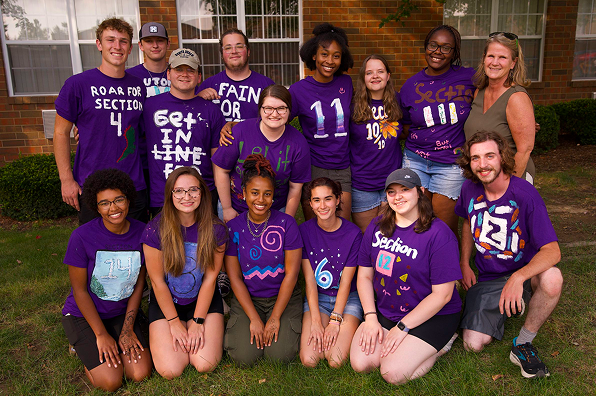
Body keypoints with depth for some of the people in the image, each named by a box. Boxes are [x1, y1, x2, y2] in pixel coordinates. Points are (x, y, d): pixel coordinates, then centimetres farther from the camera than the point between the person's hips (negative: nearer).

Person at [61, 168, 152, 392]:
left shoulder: (141, 233, -10)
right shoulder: (82, 237, -20)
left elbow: (139, 284, -2)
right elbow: (80, 291, -12)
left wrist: (127, 330, -7)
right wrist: (101, 335, -11)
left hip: (122, 313, 3)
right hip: (84, 314, -3)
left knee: (140, 374, -12)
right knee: (111, 381, -14)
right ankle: (84, 345, 14)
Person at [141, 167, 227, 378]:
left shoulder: (215, 229, -12)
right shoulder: (155, 230, -16)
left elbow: (210, 278, -8)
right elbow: (158, 282, -10)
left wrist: (197, 322, -10)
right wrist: (175, 323, -8)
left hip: (204, 300, 1)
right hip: (166, 302, 0)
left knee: (205, 364, -16)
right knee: (170, 370, -14)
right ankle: (180, 335, 16)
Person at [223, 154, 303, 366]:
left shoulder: (286, 223, -10)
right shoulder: (233, 227, -6)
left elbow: (291, 273, -9)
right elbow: (235, 278, -5)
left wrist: (275, 318, -11)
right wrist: (254, 319, -12)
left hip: (283, 296, 0)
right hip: (247, 299, 1)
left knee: (281, 354, -16)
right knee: (244, 356, -15)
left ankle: (283, 324, 15)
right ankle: (238, 325, 16)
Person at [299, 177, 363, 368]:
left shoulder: (353, 233, -10)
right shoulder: (304, 230, -6)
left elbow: (346, 282, -9)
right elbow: (309, 280, -8)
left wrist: (335, 320, -18)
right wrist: (316, 321, -16)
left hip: (347, 299, -1)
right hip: (316, 298, 1)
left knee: (336, 361, -19)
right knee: (309, 360, -18)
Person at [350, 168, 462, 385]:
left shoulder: (438, 233, -17)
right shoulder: (377, 226, 1)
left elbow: (442, 294, -16)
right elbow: (365, 275, 4)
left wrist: (402, 328, -15)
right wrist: (371, 318, -8)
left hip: (433, 316, -5)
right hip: (385, 311, 6)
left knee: (394, 373, -18)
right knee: (360, 363, -11)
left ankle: (440, 345, 8)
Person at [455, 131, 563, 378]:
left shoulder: (525, 195, -20)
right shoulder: (470, 189, -6)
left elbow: (552, 250, -24)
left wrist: (518, 277, -41)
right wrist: (464, 264, 10)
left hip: (524, 272, -3)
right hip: (488, 278, 3)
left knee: (552, 278, -39)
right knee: (473, 344, -13)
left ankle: (523, 345, -14)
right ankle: (502, 308, 20)